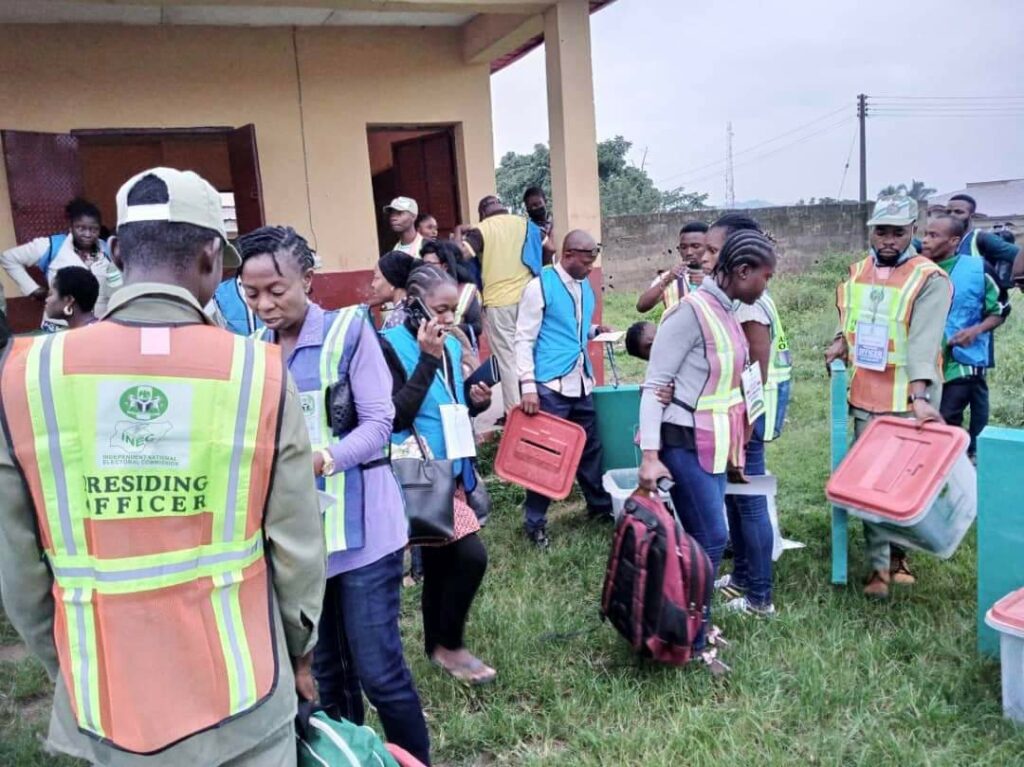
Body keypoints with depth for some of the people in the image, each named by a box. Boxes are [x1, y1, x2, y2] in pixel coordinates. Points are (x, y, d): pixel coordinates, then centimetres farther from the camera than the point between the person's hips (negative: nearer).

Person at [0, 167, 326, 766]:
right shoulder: (257, 369, -14)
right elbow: (297, 546, -7)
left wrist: (67, 667, 15)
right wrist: (300, 651, 10)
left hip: (106, 702, 2)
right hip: (240, 698, -1)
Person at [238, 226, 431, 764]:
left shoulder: (349, 330, -7)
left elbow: (378, 423, -13)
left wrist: (322, 458, -29)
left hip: (360, 525, -4)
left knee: (377, 668, 0)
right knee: (323, 670, 15)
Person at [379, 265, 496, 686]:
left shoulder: (451, 345, 10)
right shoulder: (390, 346, -12)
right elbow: (397, 414, -22)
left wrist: (475, 401, -1)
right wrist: (427, 358, -24)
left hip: (449, 470, 8)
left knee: (439, 563, 16)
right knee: (471, 555, -14)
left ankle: (436, 646, 32)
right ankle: (450, 645, 7)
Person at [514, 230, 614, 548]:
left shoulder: (585, 286, 11)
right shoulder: (540, 286, -10)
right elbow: (524, 339, -13)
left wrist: (594, 329, 5)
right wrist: (528, 386, -19)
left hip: (581, 383, 7)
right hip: (550, 385, -7)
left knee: (590, 447, 18)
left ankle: (600, 505, 35)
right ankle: (535, 522, 13)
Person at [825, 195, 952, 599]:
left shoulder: (930, 279, -10)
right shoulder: (858, 271, 9)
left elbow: (924, 341, -20)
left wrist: (920, 396, -31)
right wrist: (841, 340, 1)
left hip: (907, 400, -4)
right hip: (866, 397, 4)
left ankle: (899, 553, 29)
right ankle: (878, 565, 13)